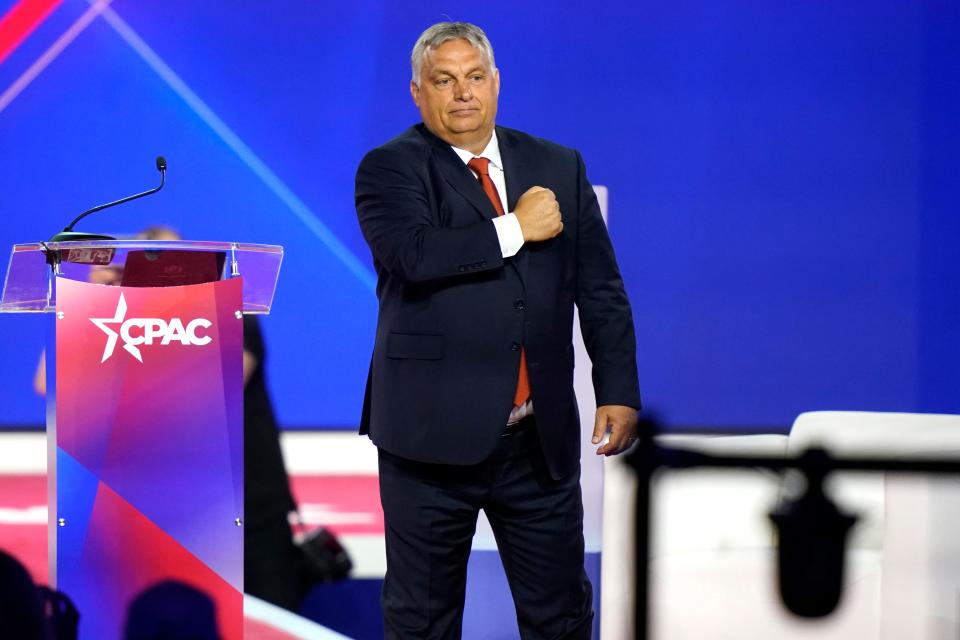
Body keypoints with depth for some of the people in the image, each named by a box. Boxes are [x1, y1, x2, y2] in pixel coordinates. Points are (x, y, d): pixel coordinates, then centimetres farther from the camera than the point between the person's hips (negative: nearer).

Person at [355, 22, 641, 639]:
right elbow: (414, 254, -22)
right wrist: (515, 230, -15)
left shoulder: (560, 168, 10)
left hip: (543, 440, 3)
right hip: (433, 435, -3)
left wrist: (619, 394, -1)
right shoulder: (390, 169, -2)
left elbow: (601, 291, 9)